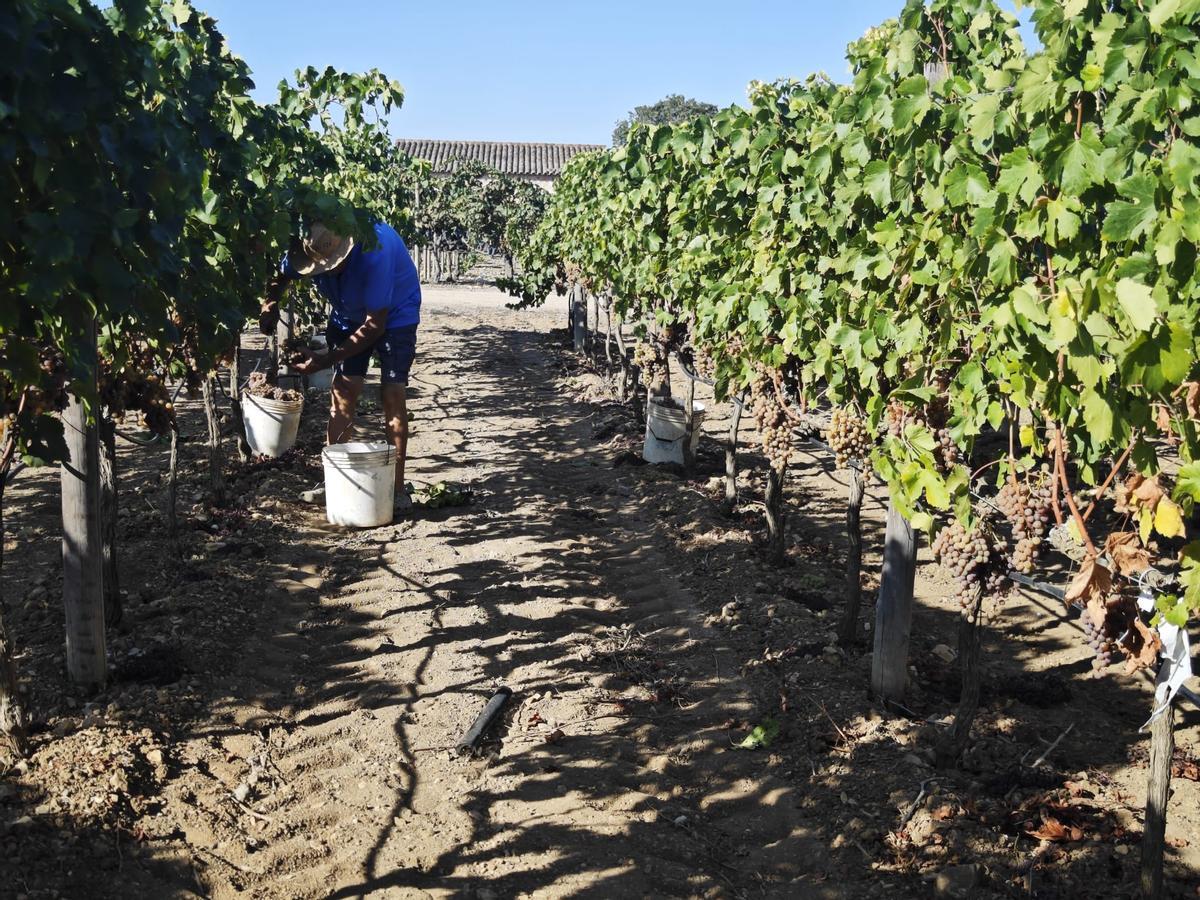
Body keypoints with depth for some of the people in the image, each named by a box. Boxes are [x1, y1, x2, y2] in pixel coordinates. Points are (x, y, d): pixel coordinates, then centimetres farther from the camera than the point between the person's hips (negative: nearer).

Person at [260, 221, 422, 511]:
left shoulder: (374, 251, -40)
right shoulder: (309, 247, -23)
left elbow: (375, 325, -33)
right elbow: (280, 278, 0)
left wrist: (326, 360, -35)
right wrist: (270, 307, -22)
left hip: (394, 313, -5)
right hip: (348, 314, 5)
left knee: (393, 395, -13)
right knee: (343, 391, -5)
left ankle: (397, 487, -8)